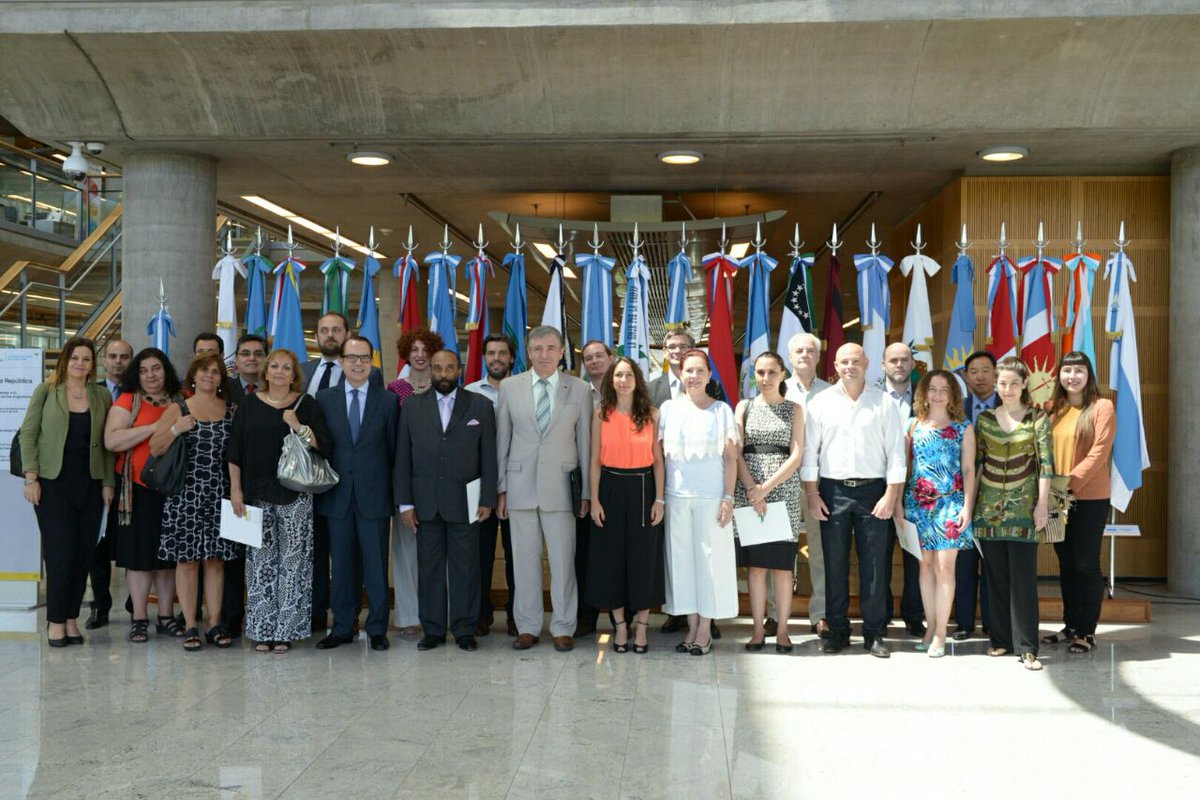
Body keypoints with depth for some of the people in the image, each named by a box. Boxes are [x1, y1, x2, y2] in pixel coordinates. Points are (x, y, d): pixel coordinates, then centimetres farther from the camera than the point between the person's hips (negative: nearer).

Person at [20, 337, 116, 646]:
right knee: (60, 553, -5)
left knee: (83, 554, 3)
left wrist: (108, 482, 3)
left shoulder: (102, 396, 7)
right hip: (53, 483, -2)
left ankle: (71, 617, 14)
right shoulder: (46, 391, 2)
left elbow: (107, 443, 8)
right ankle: (55, 620, 7)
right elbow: (28, 434, 0)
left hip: (90, 485, 3)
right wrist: (31, 477, -8)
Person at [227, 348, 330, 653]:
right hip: (257, 495, 1)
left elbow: (323, 447, 0)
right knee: (260, 561, 2)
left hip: (295, 496, -1)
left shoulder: (306, 405, 6)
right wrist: (235, 490, 2)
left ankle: (286, 630, 4)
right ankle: (262, 630, 8)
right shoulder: (249, 405, 10)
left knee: (292, 561, -3)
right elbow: (235, 451, 8)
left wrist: (299, 427, -12)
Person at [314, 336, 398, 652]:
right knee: (341, 564, 8)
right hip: (337, 495, 1)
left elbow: (393, 449, 5)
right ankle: (342, 627, 17)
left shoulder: (387, 401, 4)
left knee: (376, 564, 2)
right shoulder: (324, 398, 7)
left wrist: (387, 488, 1)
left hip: (373, 495, -1)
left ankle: (377, 629, 11)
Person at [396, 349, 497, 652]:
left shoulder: (480, 406, 5)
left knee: (465, 567, 2)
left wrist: (487, 500, -4)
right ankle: (433, 629, 14)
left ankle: (464, 630, 11)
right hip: (426, 503, 1)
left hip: (464, 502, -1)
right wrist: (405, 502, 0)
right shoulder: (413, 407, 8)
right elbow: (403, 458, 6)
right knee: (429, 567, 5)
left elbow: (488, 456, 2)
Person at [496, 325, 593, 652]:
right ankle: (527, 627, 17)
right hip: (520, 486, 1)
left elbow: (585, 442, 4)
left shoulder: (580, 390, 3)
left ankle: (563, 628, 13)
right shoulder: (510, 387, 5)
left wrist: (586, 491, 2)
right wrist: (500, 488, 4)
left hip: (561, 486, -1)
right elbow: (502, 439, 7)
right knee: (524, 560, 6)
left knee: (563, 561, 1)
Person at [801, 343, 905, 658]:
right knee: (834, 564, 4)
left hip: (873, 490, 0)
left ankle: (874, 634, 10)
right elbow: (809, 450, 5)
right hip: (833, 490, 1)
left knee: (873, 564, 1)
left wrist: (891, 495, -5)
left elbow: (895, 451, 3)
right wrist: (812, 495, -2)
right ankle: (837, 631, 14)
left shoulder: (884, 403, 4)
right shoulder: (821, 403, 5)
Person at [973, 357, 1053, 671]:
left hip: (1023, 505, -3)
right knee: (996, 575, 8)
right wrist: (969, 503, 6)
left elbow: (1045, 463, -4)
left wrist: (1042, 503, -10)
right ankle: (1001, 639, 18)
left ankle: (1026, 647, 0)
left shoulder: (1038, 418, 0)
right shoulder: (985, 420, 8)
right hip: (989, 506, 3)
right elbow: (976, 464, 10)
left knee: (1023, 576, -5)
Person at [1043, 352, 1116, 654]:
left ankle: (1087, 632, 11)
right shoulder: (1053, 408, 9)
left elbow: (1099, 452, -13)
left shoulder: (1102, 407, -6)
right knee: (1066, 564, 12)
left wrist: (1069, 482, -19)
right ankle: (1071, 625, 23)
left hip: (1090, 499, -5)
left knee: (1086, 565, 1)